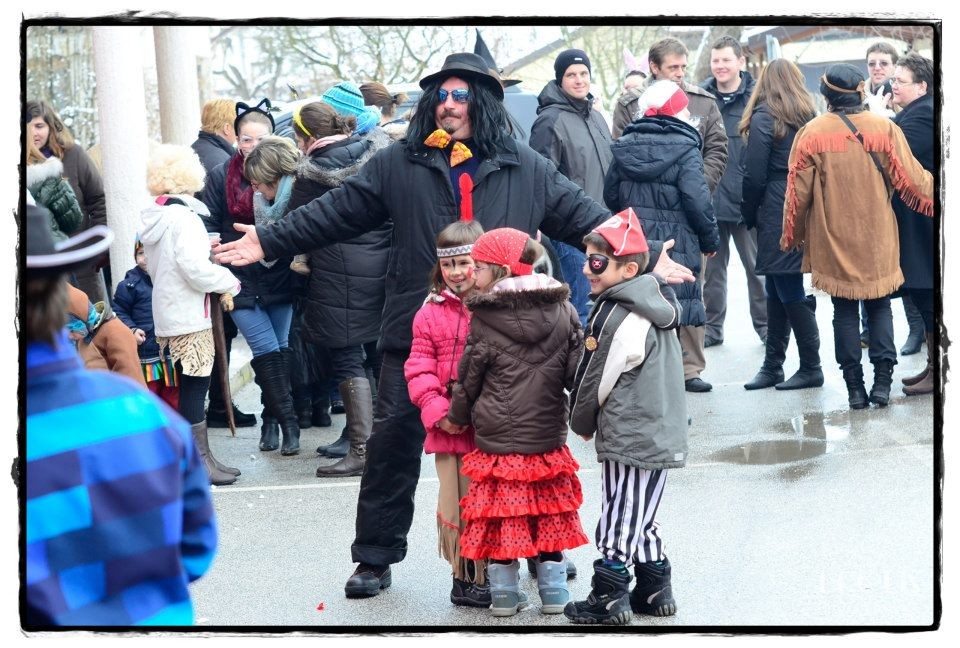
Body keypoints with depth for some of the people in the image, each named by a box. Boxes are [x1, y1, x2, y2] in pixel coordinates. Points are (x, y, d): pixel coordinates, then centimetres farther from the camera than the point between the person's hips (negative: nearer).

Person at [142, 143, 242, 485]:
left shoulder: (153, 218, 11)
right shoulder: (183, 217, -17)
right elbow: (196, 269, -23)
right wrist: (229, 283, -6)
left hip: (166, 314, 9)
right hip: (189, 317, -9)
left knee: (187, 387, 13)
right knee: (194, 385, -4)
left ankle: (199, 456, 18)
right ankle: (201, 461, 0)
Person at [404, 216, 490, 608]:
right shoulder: (431, 313, 5)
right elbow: (419, 368, 3)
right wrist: (437, 410, -10)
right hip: (452, 429, 1)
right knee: (458, 500, 4)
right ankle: (465, 578, 14)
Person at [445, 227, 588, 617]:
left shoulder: (485, 318, -12)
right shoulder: (563, 311, -2)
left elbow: (470, 377, -3)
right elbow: (577, 371, 0)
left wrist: (458, 417, 13)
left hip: (497, 438, -3)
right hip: (549, 435, 3)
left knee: (502, 512, 9)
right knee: (549, 510, 15)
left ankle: (504, 594, 15)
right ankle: (553, 592, 20)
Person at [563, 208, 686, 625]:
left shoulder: (623, 319, -21)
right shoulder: (651, 306, 8)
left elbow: (598, 380, -13)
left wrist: (582, 422, 4)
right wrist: (590, 420, 20)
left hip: (631, 438, -9)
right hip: (656, 434, 9)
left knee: (619, 517, -1)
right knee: (638, 518, 18)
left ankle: (609, 597, 7)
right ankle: (654, 589, 25)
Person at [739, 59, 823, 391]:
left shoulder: (764, 118, -8)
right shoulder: (810, 117, 11)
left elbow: (754, 176, -10)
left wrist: (749, 215, 3)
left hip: (777, 217, -7)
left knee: (788, 292, -2)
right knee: (779, 291, 12)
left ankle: (811, 367, 0)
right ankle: (772, 366, 16)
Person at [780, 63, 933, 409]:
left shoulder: (812, 134, -7)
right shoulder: (885, 128, -6)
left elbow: (798, 193, -2)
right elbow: (911, 181, -2)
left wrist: (792, 236, 12)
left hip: (833, 243, 0)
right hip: (878, 243, 1)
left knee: (845, 310, 8)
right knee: (880, 306, 12)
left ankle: (854, 387, 6)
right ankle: (882, 381, 4)